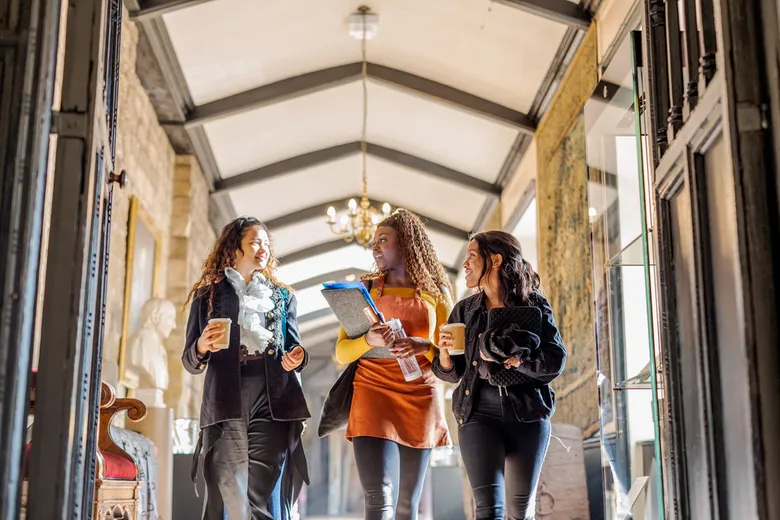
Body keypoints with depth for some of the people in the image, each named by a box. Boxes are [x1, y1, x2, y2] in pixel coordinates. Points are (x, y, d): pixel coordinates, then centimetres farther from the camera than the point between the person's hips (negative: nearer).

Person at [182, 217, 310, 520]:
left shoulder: (283, 297, 21)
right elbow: (190, 362, 13)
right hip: (225, 402, -1)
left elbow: (294, 348, 19)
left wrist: (296, 358, -5)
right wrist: (202, 347, -10)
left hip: (273, 400, 1)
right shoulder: (208, 295, 15)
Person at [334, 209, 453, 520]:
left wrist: (424, 347, -15)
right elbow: (341, 353, 6)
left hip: (420, 401, 1)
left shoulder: (437, 293, 9)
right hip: (373, 395, -1)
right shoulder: (365, 290, 10)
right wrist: (369, 340, -16)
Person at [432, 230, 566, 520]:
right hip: (479, 414, 0)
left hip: (527, 415, 0)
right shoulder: (465, 311, 8)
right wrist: (444, 354, -12)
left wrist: (515, 359, -20)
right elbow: (451, 373, 9)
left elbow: (556, 361, -5)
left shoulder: (534, 305, 1)